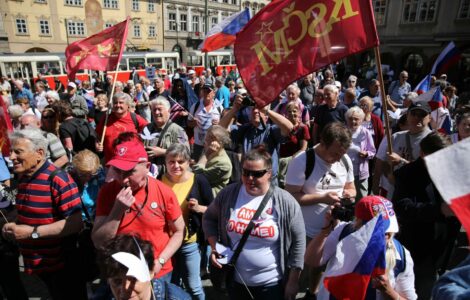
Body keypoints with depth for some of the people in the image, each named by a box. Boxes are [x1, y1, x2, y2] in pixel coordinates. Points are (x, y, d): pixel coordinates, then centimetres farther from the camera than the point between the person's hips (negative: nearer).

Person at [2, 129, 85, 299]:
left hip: (62, 264, -8)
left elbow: (75, 223, -26)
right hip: (37, 262, 8)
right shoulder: (23, 178, 6)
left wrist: (32, 232, -25)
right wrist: (14, 227, 0)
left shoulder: (58, 180, -22)